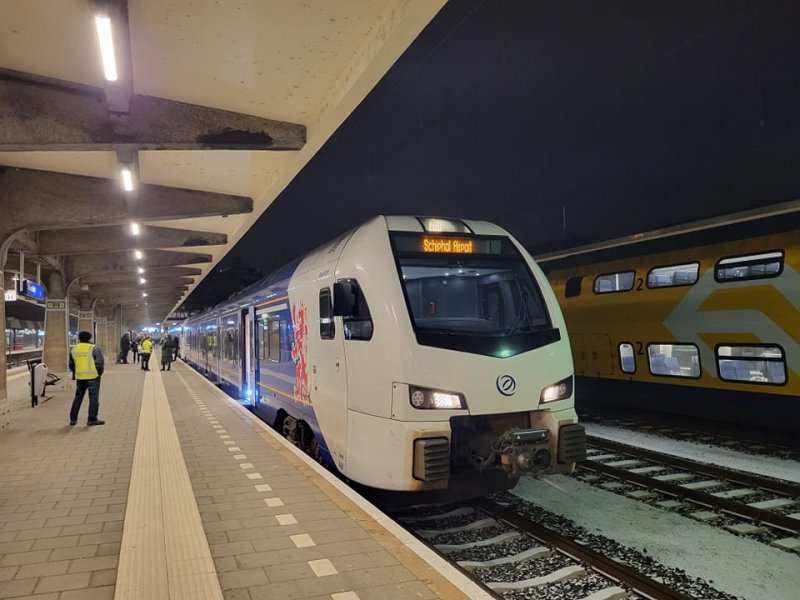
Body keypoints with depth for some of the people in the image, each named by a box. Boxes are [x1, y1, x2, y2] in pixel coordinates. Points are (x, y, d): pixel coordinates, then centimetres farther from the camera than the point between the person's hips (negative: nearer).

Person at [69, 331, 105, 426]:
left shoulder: (74, 349, 7)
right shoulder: (93, 348, -9)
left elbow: (71, 365, 15)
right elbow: (100, 363, -12)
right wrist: (99, 372, 2)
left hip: (79, 377, 5)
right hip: (92, 376, -5)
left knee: (78, 397, 16)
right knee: (93, 398, 2)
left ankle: (73, 419, 19)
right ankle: (92, 419, 2)